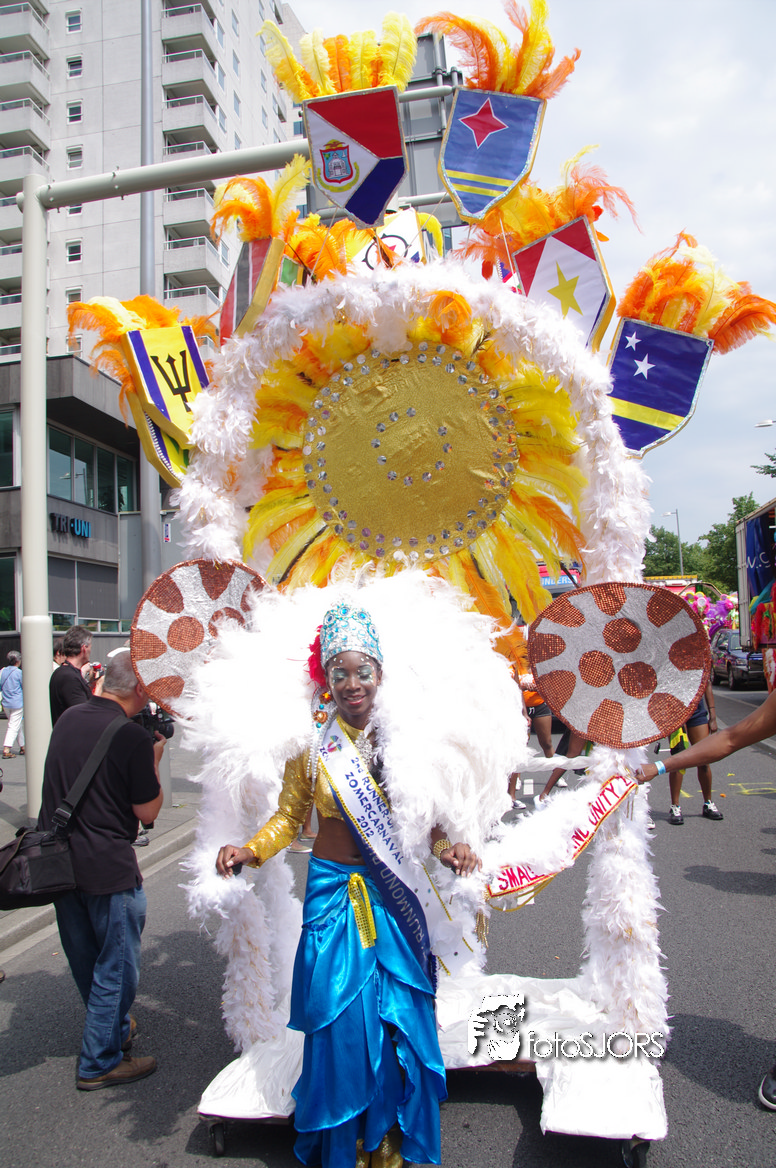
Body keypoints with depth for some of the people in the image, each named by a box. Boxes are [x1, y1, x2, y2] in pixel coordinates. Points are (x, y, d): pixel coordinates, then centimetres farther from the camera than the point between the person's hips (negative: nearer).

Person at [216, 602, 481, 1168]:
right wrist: (250, 850, -13)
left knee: (400, 1016, 9)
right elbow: (288, 817, 3)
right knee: (341, 1018, 7)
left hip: (395, 893, 1)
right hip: (334, 894, -1)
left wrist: (448, 847, -13)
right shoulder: (310, 742, -4)